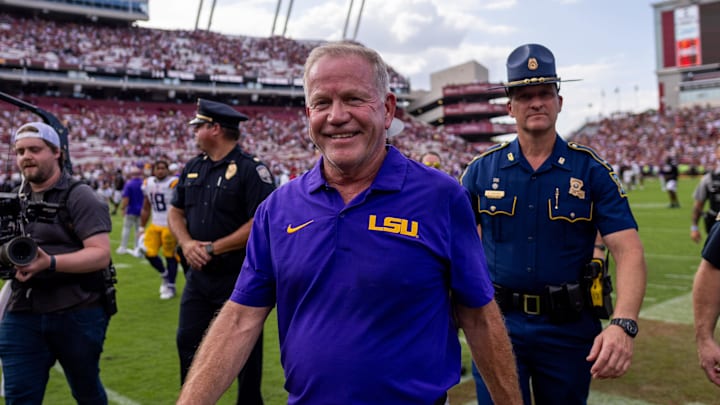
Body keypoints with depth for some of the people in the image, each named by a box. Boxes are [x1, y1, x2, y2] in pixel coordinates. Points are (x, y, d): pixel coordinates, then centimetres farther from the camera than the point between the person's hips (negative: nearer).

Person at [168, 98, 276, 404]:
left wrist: (214, 248, -18)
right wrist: (187, 243, -8)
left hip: (239, 277, -6)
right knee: (188, 342, 12)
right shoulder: (193, 168, 10)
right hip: (199, 274, 7)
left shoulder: (250, 169, -13)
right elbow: (175, 212, 13)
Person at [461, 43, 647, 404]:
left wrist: (623, 324, -28)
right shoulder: (481, 170, -1)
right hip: (498, 322, 0)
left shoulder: (592, 171, -5)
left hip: (569, 329, 1)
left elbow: (629, 252, -13)